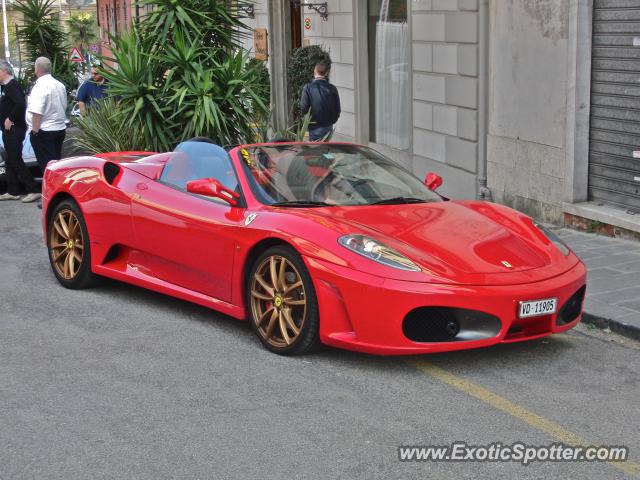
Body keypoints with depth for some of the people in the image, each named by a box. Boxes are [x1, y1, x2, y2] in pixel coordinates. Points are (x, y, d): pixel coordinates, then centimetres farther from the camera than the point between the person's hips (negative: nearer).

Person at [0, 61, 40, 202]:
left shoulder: (12, 86, -16)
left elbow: (20, 104, -29)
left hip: (14, 130, -10)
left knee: (16, 160, -9)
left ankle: (33, 190, -7)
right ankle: (13, 192, 18)